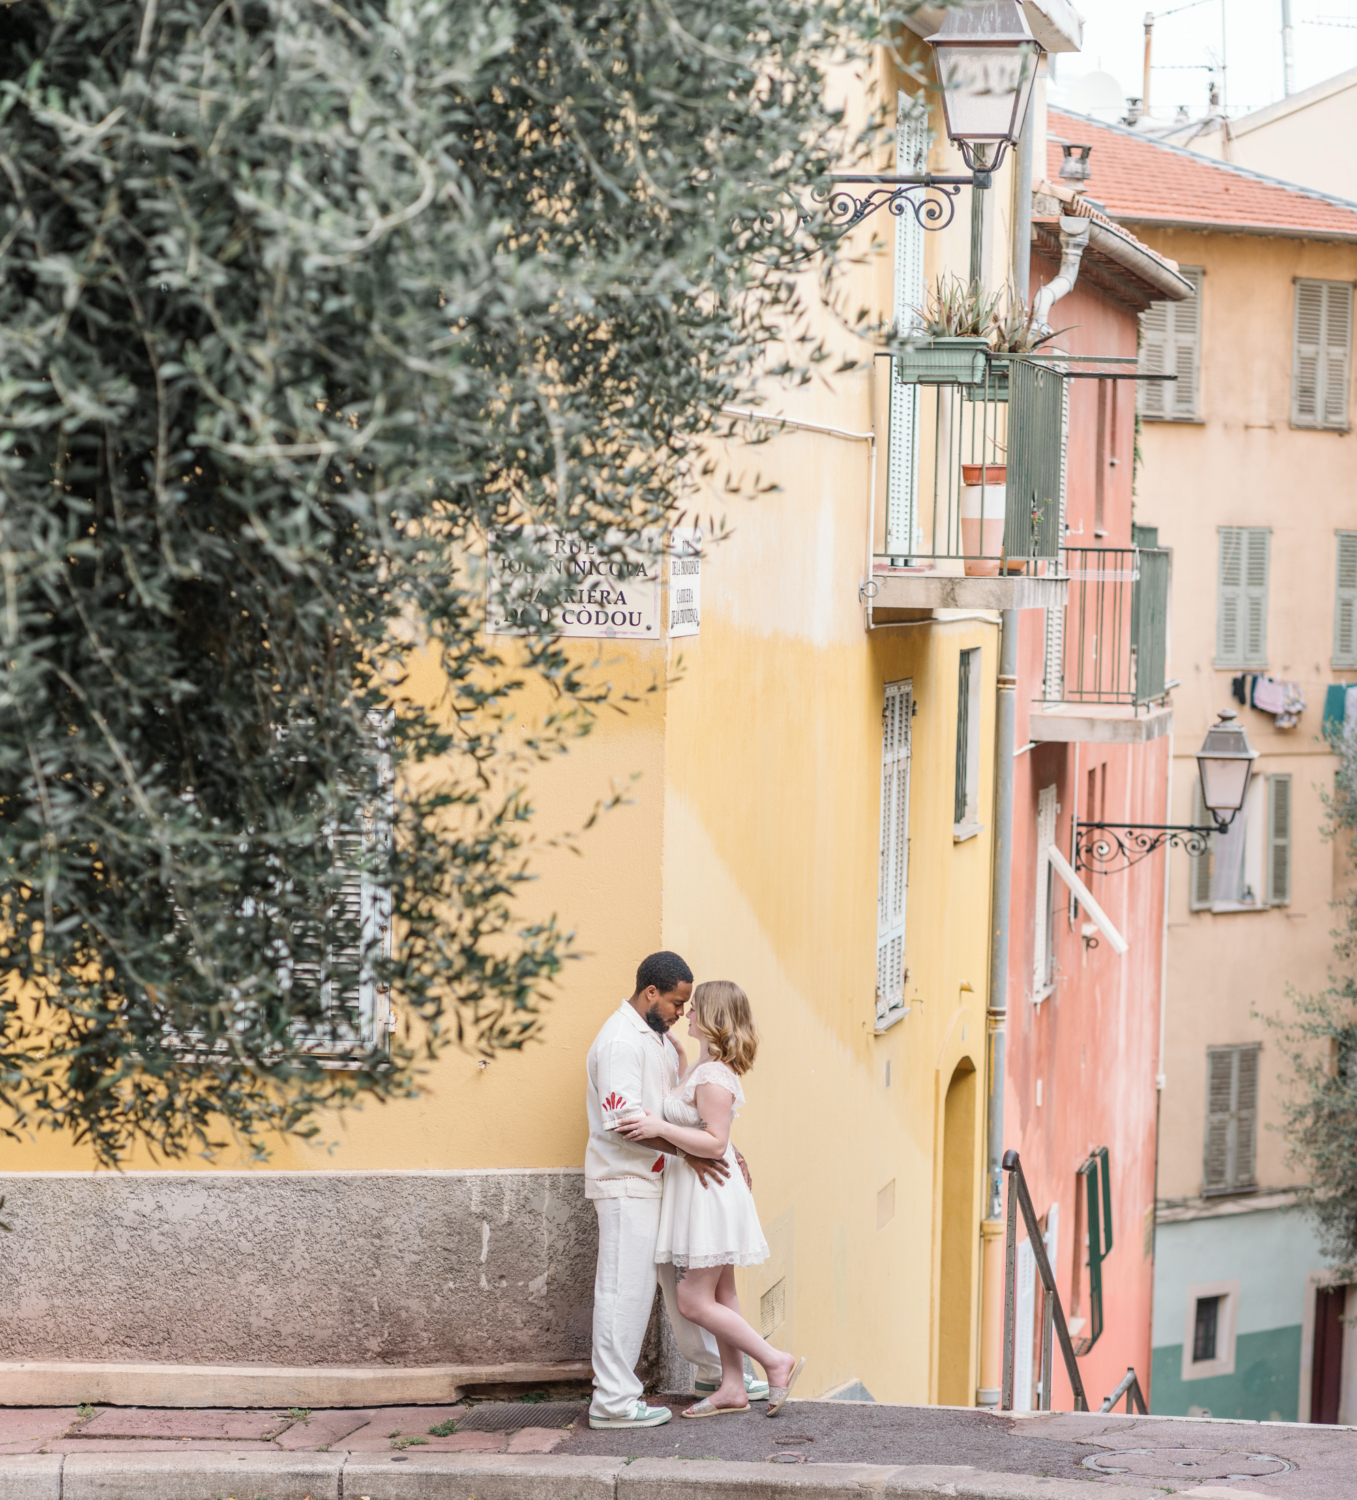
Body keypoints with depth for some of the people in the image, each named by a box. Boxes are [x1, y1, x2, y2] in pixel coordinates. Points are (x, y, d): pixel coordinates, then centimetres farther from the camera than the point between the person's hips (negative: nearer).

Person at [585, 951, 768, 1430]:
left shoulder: (660, 1039, 16)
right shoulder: (620, 1041, -17)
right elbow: (625, 1117, -26)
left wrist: (723, 1148, 9)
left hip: (660, 1181, 10)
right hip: (626, 1182, -10)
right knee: (627, 1287, -7)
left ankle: (714, 1371, 31)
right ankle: (612, 1401, -2)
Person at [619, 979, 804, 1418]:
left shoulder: (713, 1077, -21)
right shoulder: (702, 1067, 11)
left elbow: (715, 1143, -25)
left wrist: (661, 1129, -29)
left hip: (709, 1190, -10)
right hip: (697, 1189, 10)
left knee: (694, 1302, -7)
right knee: (719, 1296, 12)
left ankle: (776, 1362, -1)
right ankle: (733, 1388, 17)